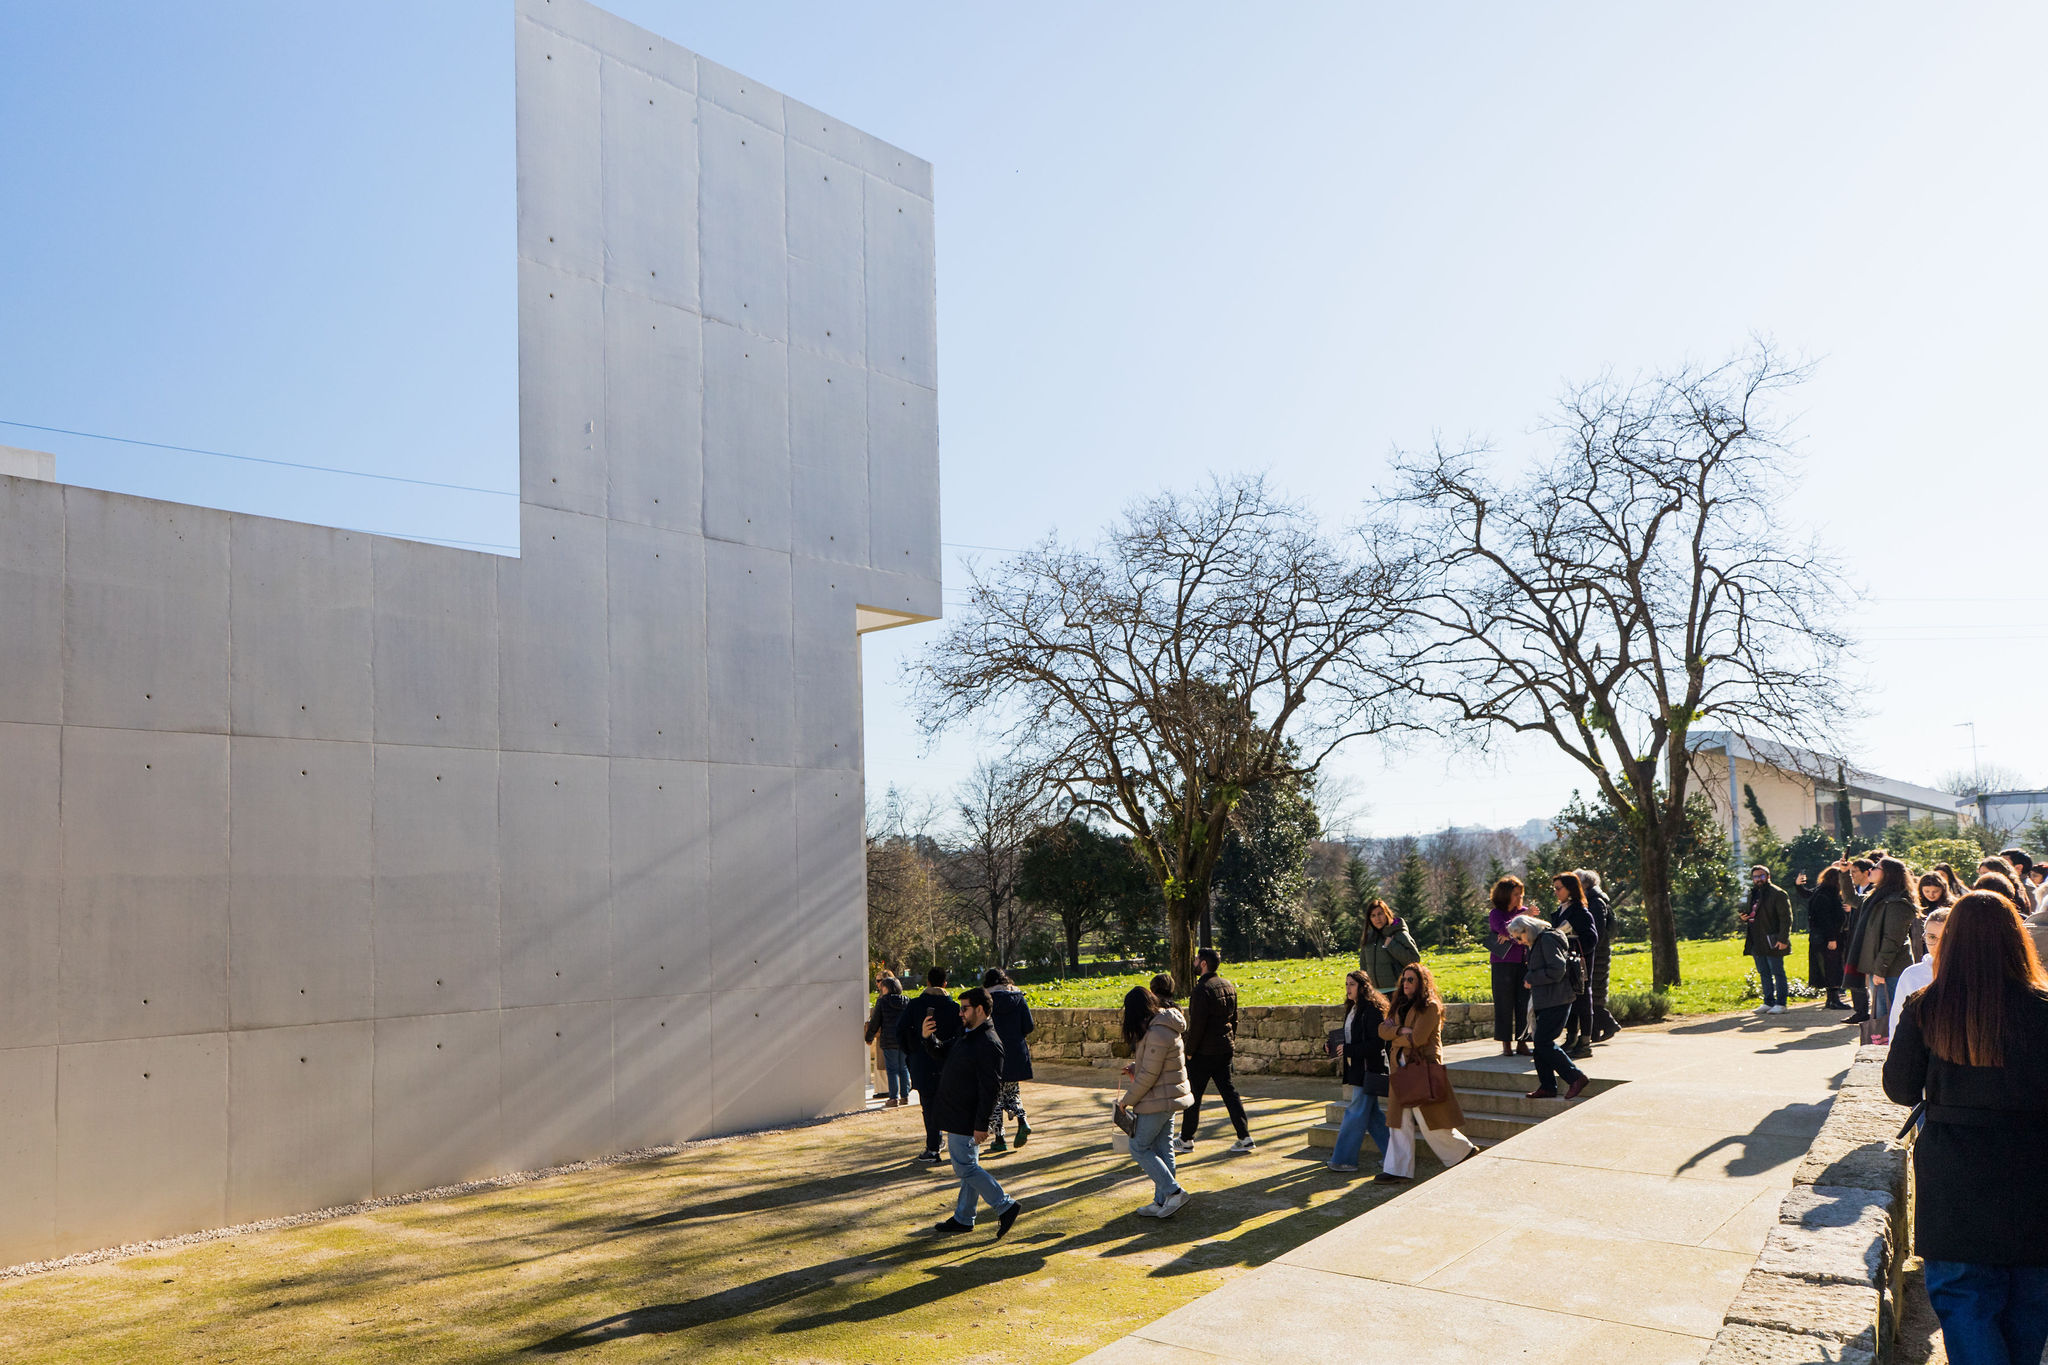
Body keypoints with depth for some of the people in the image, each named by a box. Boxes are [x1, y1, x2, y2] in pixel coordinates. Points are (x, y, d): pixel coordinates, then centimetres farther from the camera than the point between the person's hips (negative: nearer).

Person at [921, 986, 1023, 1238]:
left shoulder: (989, 1044, -21)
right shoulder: (964, 1032, 9)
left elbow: (990, 1088, -24)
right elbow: (942, 1054, 19)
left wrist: (981, 1125, -24)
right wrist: (929, 1038, -2)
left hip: (966, 1119, -10)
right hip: (956, 1114, 10)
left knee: (966, 1168, -6)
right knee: (967, 1167, 16)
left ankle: (1005, 1206, 1)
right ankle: (963, 1218, 26)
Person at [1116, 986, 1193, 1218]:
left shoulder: (1157, 1033, -24)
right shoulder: (1162, 1023, 8)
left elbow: (1149, 1075, -21)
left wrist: (1127, 1099, -10)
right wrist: (1136, 1068, 5)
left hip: (1158, 1101, -10)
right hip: (1169, 1097, 10)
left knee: (1139, 1148, 0)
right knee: (1162, 1149, 14)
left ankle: (1174, 1192, -1)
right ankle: (1162, 1202, 20)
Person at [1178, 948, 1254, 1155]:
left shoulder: (1202, 990, -19)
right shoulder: (1229, 986, 8)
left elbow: (1197, 1024, -20)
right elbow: (1234, 1019, 14)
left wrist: (1190, 1051, -11)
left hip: (1204, 1052, -8)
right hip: (1226, 1050, 8)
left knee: (1193, 1095, 4)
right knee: (1229, 1092, 11)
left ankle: (1186, 1140, 13)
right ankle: (1244, 1137, 7)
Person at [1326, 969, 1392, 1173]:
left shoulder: (1372, 1009, -16)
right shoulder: (1353, 1009, 13)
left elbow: (1377, 1043, -20)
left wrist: (1348, 1050, -22)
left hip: (1368, 1070, -10)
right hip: (1357, 1069, 10)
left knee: (1356, 1113, -4)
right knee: (1371, 1114, 13)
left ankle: (1345, 1160, 2)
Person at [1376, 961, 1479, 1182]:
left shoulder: (1430, 1006, -10)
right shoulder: (1400, 1005, 15)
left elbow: (1418, 1038, -19)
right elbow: (1382, 1029, 3)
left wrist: (1394, 1033, -4)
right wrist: (1401, 1030, -14)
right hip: (1401, 1069, 7)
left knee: (1429, 1123, -2)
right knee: (1400, 1122, 6)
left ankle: (1466, 1150, 20)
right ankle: (1397, 1170, 10)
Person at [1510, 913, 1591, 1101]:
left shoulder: (1548, 940, -12)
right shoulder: (1538, 943, 19)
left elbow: (1557, 970, -20)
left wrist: (1530, 978, -11)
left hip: (1555, 1003, -10)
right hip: (1545, 1002, 10)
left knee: (1544, 1043, -11)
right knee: (1540, 1044, 9)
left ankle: (1576, 1077, -6)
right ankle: (1547, 1087, 14)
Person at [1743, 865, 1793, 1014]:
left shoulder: (1777, 894, -7)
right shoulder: (1753, 894, 17)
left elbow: (1786, 918, -12)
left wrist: (1783, 939, -18)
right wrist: (1745, 917, 4)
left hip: (1772, 942, -8)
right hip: (1757, 943, 8)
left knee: (1777, 973, -2)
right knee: (1763, 973, 12)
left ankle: (1780, 1004, 2)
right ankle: (1768, 1002, 19)